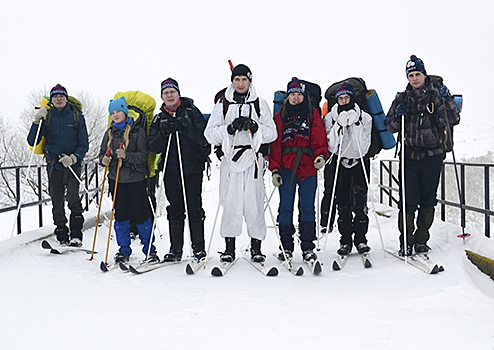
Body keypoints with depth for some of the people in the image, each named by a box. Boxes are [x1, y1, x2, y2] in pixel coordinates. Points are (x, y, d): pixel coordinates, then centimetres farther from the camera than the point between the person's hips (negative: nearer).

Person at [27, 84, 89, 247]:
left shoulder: (76, 115, 2)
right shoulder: (46, 116, 5)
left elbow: (84, 143, 1)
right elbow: (32, 141, 0)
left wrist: (73, 157, -15)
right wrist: (37, 121, -12)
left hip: (73, 162, -2)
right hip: (53, 164, 2)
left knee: (72, 197, -19)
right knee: (57, 201, 4)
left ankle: (76, 236, -14)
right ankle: (62, 238, 13)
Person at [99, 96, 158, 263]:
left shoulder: (137, 131, -3)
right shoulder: (109, 133, 13)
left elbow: (143, 155, -9)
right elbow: (103, 152, 17)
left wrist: (126, 155, -24)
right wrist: (104, 159, -6)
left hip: (135, 179, -4)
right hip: (116, 179, 4)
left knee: (140, 214, -1)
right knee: (120, 215, 7)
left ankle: (150, 250, 11)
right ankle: (124, 250, 18)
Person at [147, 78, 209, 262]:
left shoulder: (191, 111, 4)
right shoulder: (159, 119, 14)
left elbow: (203, 137, -8)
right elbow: (153, 147, 5)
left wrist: (184, 128, -18)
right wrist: (164, 134, -12)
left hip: (192, 168, -3)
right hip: (171, 169, 3)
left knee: (194, 209, -2)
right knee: (175, 209, 5)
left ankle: (199, 248, 6)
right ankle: (175, 249, 12)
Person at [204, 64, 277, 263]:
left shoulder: (260, 104, 12)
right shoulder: (223, 104, 12)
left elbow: (272, 133, 6)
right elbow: (210, 134, 6)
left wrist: (254, 127, -12)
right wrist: (229, 129, -11)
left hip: (253, 158, 0)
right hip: (230, 158, 0)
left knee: (254, 203, -3)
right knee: (230, 203, -1)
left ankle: (256, 247, 7)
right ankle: (229, 247, 8)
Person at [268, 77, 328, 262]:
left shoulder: (313, 114, 10)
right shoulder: (280, 116, 10)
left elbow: (319, 138, 3)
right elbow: (275, 144, 7)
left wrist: (320, 155, -16)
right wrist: (275, 169, -1)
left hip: (308, 167, 0)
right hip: (287, 168, 0)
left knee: (307, 208, 3)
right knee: (286, 207, 1)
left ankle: (308, 247, 9)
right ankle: (286, 247, 8)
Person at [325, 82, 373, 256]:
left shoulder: (364, 118, 0)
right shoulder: (331, 118, 1)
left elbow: (363, 146, -10)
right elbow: (332, 146, -9)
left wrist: (356, 126, -19)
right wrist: (339, 126, -20)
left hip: (360, 163, 0)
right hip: (340, 163, 0)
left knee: (360, 202, -2)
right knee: (343, 204, -1)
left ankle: (360, 238, 9)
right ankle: (345, 240, 7)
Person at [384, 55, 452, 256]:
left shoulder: (435, 97, 5)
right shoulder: (402, 99, 10)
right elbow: (390, 127, 9)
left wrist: (448, 102, -12)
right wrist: (398, 117, -8)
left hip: (432, 156, 0)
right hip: (409, 155, 0)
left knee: (427, 200, 6)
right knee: (408, 200, -5)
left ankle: (421, 240, 17)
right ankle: (406, 242, 3)